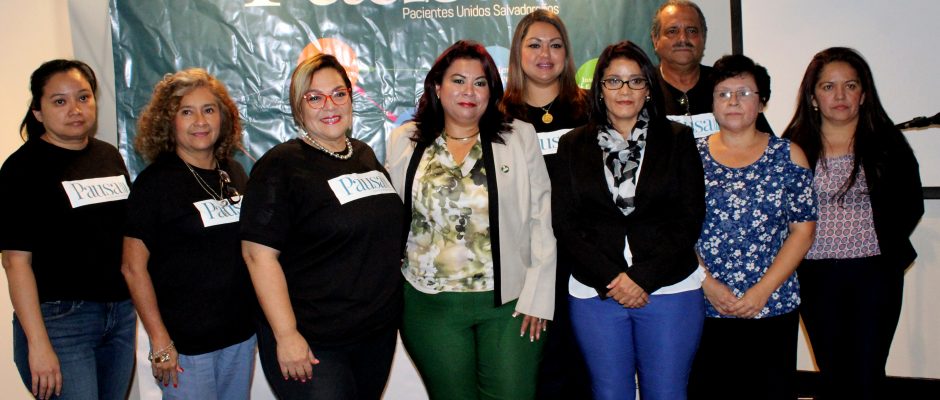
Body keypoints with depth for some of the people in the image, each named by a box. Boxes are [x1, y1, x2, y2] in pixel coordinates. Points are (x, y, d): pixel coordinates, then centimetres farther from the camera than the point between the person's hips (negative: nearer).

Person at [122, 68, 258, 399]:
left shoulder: (234, 174, 6)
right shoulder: (155, 182, -10)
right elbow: (133, 267, -11)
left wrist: (262, 318, 12)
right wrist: (160, 342, -14)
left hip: (241, 333, 6)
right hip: (185, 343, -5)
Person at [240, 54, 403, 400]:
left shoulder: (365, 155, 9)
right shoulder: (281, 166, -11)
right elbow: (259, 254, -17)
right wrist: (286, 336, -20)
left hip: (379, 332, 7)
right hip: (313, 345, -6)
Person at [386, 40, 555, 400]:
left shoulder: (520, 137, 1)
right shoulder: (404, 142, 6)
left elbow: (542, 219, -1)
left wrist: (538, 295, -5)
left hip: (509, 302, -1)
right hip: (431, 305, 1)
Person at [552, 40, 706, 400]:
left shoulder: (677, 139, 5)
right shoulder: (574, 145, 7)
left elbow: (690, 218, -1)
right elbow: (565, 223, 1)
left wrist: (642, 277, -11)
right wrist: (611, 279, -10)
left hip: (669, 289, 0)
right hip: (595, 293, 1)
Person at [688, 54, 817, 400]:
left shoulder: (788, 156, 4)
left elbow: (803, 230, 0)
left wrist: (763, 290, -10)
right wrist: (707, 283, -9)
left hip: (773, 309, 0)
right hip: (703, 309, 0)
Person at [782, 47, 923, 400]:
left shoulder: (887, 142, 2)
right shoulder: (795, 147, 2)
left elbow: (910, 204, 6)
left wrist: (884, 245, -2)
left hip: (874, 271, 0)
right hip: (815, 274, 1)